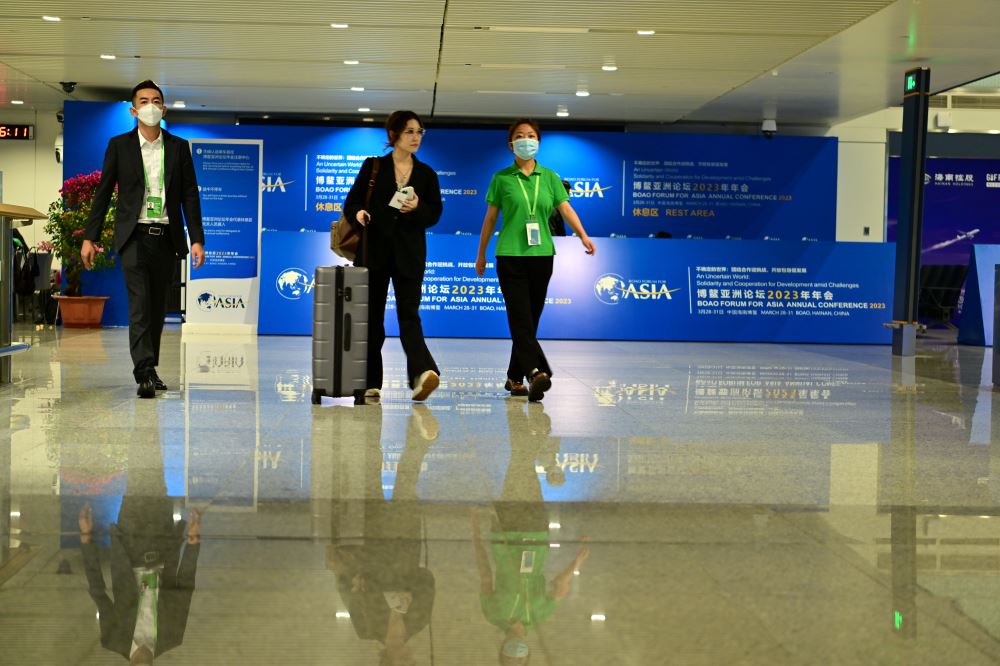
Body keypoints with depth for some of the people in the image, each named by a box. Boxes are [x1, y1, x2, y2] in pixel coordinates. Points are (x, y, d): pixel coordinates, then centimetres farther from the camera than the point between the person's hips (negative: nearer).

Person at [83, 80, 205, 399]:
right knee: (139, 304, -14)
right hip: (134, 236, -2)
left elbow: (190, 195, 7)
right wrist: (89, 237, 1)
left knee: (157, 307, 8)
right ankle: (144, 373, -20)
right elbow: (103, 192, 6)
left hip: (166, 238, 3)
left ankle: (150, 371, 19)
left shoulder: (178, 147, 8)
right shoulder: (119, 145, 4)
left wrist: (197, 239, -1)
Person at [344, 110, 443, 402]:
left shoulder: (427, 174, 7)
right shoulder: (373, 167, 4)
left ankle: (423, 373, -27)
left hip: (409, 254, 0)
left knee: (409, 314, -12)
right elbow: (351, 202, 4)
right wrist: (358, 213, -18)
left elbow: (434, 214, 5)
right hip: (374, 250, 0)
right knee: (371, 316, 5)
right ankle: (371, 382, 11)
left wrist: (417, 209, -15)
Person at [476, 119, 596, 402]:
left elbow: (566, 209, 1)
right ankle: (537, 372, -25)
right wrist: (481, 254, 11)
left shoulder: (549, 177, 10)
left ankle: (515, 378, 15)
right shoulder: (502, 178, 3)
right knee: (521, 318, -13)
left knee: (530, 320, 6)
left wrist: (583, 236, -14)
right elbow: (490, 217, 8)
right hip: (510, 255, -3)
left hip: (542, 254, 3)